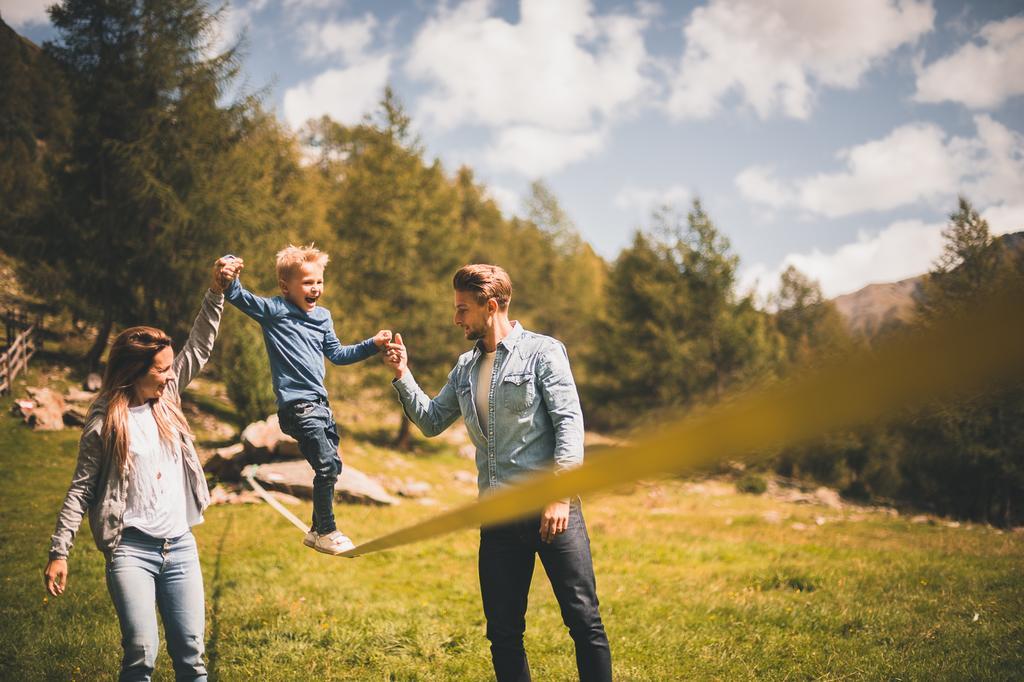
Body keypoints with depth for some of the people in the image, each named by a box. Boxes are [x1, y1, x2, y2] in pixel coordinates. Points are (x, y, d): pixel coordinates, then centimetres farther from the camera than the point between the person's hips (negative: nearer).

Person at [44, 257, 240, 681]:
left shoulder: (167, 399, 7)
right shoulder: (104, 421, -6)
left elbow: (199, 347, 9)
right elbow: (81, 489, -3)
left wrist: (217, 291, 0)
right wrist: (59, 552, -7)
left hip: (180, 546, 5)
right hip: (131, 549, -4)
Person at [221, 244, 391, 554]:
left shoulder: (323, 316, 13)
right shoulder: (274, 310, -6)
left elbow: (337, 354, 23)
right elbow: (238, 297, -19)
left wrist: (372, 344, 14)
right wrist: (230, 276, -41)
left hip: (320, 403, 8)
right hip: (296, 404, -8)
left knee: (332, 467, 13)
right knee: (327, 465, -12)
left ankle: (318, 531, 27)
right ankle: (326, 532, 5)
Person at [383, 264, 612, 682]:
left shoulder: (542, 352, -4)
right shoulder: (465, 367, 15)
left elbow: (570, 423, -11)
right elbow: (431, 421, 20)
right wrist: (402, 376, 8)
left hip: (551, 507, -6)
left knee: (584, 619, -3)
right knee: (503, 631, 10)